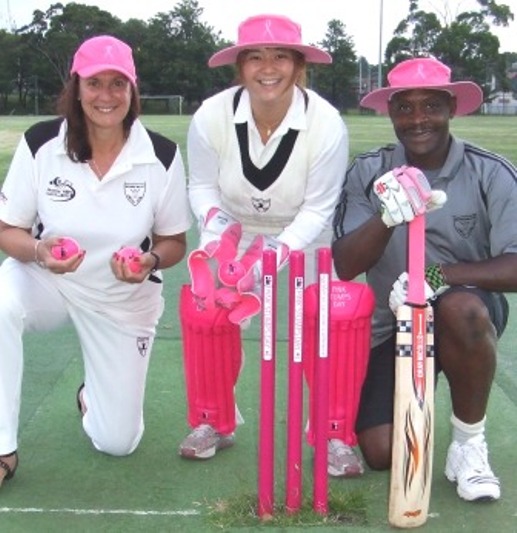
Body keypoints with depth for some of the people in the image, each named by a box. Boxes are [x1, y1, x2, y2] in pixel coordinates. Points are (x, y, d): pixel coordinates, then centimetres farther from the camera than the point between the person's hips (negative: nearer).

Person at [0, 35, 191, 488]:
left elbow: (175, 243, -5)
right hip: (45, 280, 0)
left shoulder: (162, 156, -16)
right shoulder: (40, 143, -16)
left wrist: (150, 260, -28)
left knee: (117, 442, 2)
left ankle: (93, 394, 41)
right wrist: (39, 251, -31)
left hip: (125, 300, 1)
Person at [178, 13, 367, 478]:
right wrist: (216, 223, -27)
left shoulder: (327, 125, -27)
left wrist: (274, 255, -34)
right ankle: (213, 422, 10)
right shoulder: (212, 117, -22)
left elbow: (317, 209, -21)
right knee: (204, 310, -15)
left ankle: (333, 434, 5)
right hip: (233, 232, 2)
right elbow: (202, 186, -6)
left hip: (303, 238, -1)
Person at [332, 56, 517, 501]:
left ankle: (469, 443, -13)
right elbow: (344, 266, -13)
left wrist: (438, 275, -35)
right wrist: (386, 219, -32)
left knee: (460, 307, -38)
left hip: (466, 315, -2)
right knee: (381, 453, -9)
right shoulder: (368, 173, -6)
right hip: (392, 324, 2)